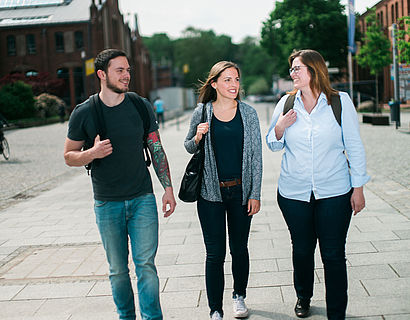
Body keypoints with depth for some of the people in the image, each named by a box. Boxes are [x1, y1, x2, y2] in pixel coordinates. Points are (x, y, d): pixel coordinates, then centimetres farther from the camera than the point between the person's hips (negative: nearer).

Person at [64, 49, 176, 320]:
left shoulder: (141, 106, 2)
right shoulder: (84, 113, -4)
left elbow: (157, 150, 8)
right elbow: (69, 156, 3)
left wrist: (168, 188, 3)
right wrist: (93, 153, -19)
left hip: (142, 199, 1)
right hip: (107, 204, 0)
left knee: (146, 264, -3)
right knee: (118, 270, 9)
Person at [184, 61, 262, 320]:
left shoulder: (248, 113, 1)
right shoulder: (202, 112, -1)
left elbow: (256, 155, 2)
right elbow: (189, 147, 11)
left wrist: (255, 194, -2)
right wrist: (197, 138, -12)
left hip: (241, 191, 1)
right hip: (211, 192, -1)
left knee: (239, 249, 13)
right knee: (215, 253, 1)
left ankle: (239, 296, 35)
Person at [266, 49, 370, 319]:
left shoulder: (340, 102, -4)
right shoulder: (287, 103, 3)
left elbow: (354, 146, 1)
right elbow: (274, 145, 13)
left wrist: (358, 188, 0)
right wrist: (280, 128, -9)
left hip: (334, 193, -2)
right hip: (294, 193, 3)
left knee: (333, 255, 0)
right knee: (302, 250, 15)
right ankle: (303, 297, 40)